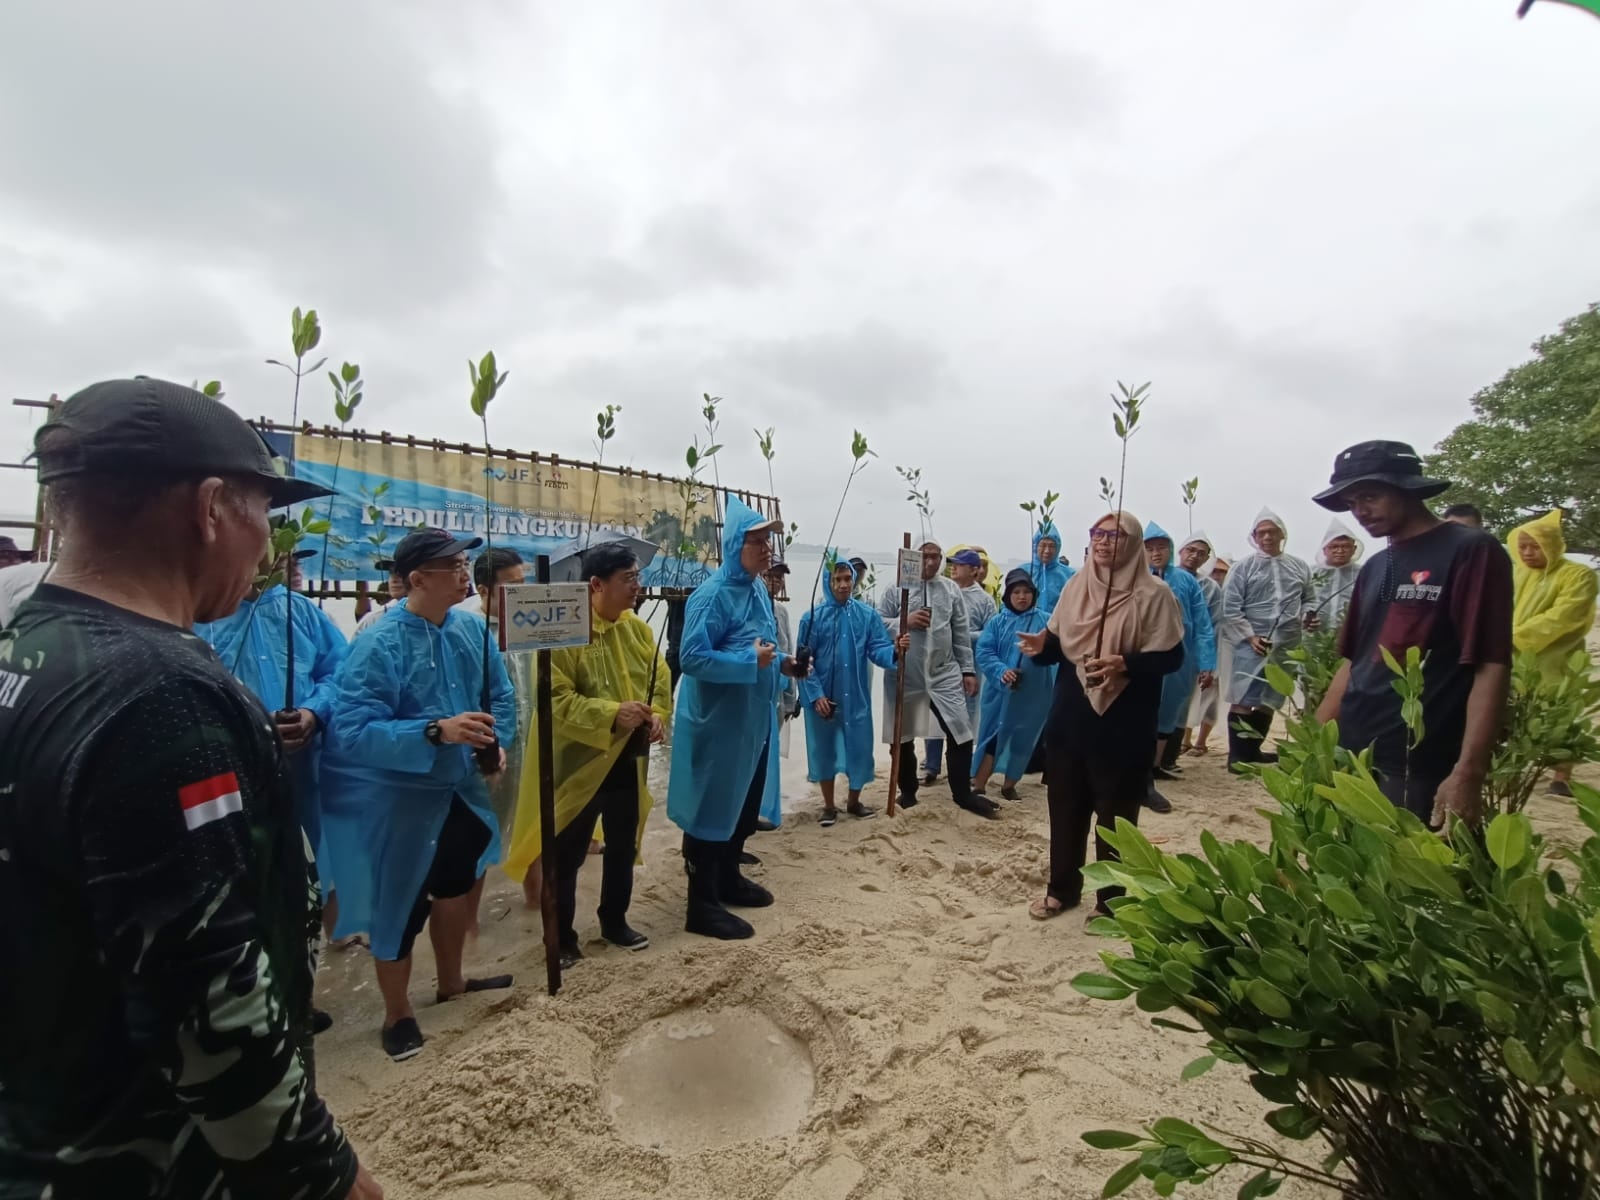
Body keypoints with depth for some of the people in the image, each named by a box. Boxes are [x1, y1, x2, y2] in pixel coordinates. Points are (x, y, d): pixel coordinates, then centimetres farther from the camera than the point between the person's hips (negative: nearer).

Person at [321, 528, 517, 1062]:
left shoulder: (471, 627, -5)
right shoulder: (379, 644, -25)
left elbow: (500, 694, 5)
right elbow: (353, 731, -31)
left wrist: (497, 742, -11)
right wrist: (437, 732, -40)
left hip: (455, 788, 7)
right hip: (389, 798, -7)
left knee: (456, 883, 23)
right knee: (399, 905, 9)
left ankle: (451, 981, 48)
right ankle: (397, 1014, 34)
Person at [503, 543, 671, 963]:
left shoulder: (637, 627, 3)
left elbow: (660, 680, 7)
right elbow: (556, 699, -22)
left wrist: (658, 715, -12)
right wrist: (612, 714, -30)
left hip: (627, 760, 7)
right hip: (578, 761, -6)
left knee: (623, 845, 19)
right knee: (567, 853, 8)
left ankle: (614, 920, 38)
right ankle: (562, 936, 27)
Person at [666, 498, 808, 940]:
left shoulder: (759, 590, 8)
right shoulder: (712, 595, -20)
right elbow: (692, 658, -25)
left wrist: (782, 664, 3)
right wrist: (751, 661, -29)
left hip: (755, 722, 9)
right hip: (718, 725, -9)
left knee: (745, 806, 20)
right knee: (713, 810, 2)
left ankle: (729, 879, 39)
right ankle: (703, 906, 15)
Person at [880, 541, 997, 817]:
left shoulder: (951, 589, 5)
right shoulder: (896, 588, -4)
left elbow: (962, 632, 6)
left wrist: (968, 670, 4)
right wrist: (905, 622, -20)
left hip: (944, 673, 2)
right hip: (905, 676, -1)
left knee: (961, 732, 0)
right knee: (903, 737, 12)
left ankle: (963, 794, 19)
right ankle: (908, 792, 32)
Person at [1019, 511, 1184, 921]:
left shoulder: (1153, 594, -9)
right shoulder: (1077, 585, 5)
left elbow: (1170, 656, -10)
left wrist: (1124, 664, -26)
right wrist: (1041, 646, -12)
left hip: (1123, 723, -5)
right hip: (1070, 716, 5)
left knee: (1114, 813, 7)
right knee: (1065, 804, 14)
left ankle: (1111, 901, 25)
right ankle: (1062, 888, 31)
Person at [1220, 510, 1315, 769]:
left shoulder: (1299, 568, 11)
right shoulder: (1244, 568, -1)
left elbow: (1307, 600, 19)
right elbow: (1230, 610, -5)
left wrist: (1307, 615, -3)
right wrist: (1249, 636, -13)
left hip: (1287, 647, 4)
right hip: (1253, 645, -4)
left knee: (1269, 701, 13)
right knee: (1243, 700, -5)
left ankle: (1253, 750, 27)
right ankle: (1237, 756, 2)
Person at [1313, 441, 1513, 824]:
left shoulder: (1470, 552, -5)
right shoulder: (1375, 568, 15)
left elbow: (1492, 667, -12)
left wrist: (1468, 774, -20)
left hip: (1418, 770, -6)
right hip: (1350, 760, 7)